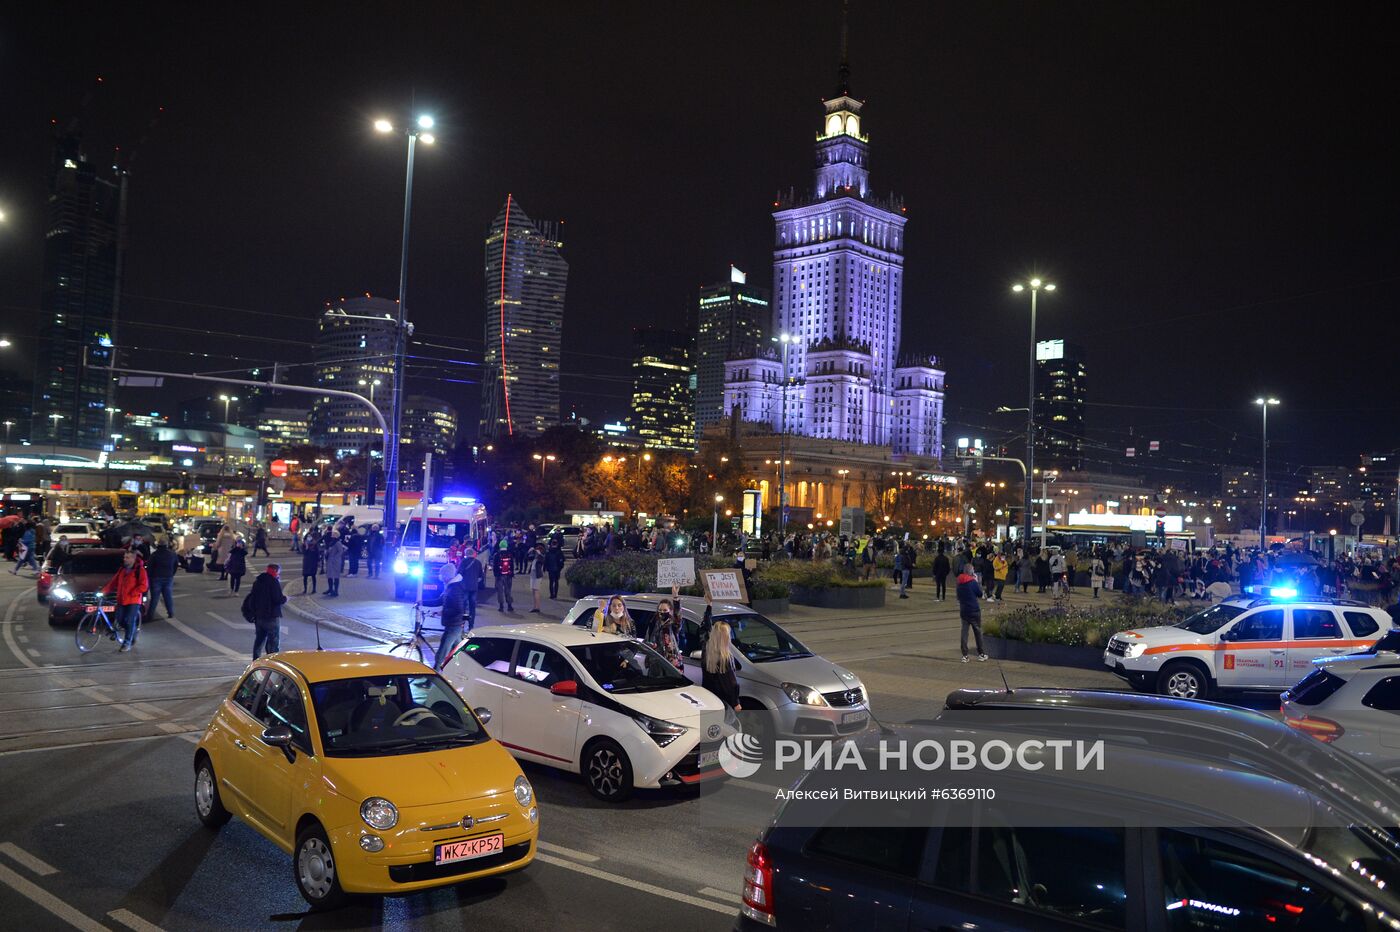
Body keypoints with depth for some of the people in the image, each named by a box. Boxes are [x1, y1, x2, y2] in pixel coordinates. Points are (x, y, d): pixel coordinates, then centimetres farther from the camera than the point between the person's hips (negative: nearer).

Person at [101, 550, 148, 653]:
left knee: (130, 621, -6)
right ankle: (134, 630, 27)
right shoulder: (122, 569, 13)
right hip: (121, 600, 6)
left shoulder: (140, 570, -7)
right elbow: (114, 582, 14)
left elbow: (144, 586, -13)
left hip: (133, 601, -6)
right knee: (120, 620, 2)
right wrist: (104, 591, 4)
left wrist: (132, 593, -16)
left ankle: (127, 643, 2)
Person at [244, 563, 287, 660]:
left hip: (258, 616, 8)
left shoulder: (258, 581, 10)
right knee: (274, 642, -4)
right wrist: (285, 599, -3)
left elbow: (250, 599, 14)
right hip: (272, 617, -8)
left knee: (259, 640, 18)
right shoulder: (274, 582, -15)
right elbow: (278, 599, -20)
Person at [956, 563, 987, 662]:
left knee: (964, 632, 4)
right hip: (974, 610, -4)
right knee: (978, 631, 9)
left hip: (963, 610, 4)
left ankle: (964, 655, 0)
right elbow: (980, 594, -3)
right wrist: (977, 581, 2)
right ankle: (981, 654, 16)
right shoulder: (973, 582, -14)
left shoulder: (959, 583, 4)